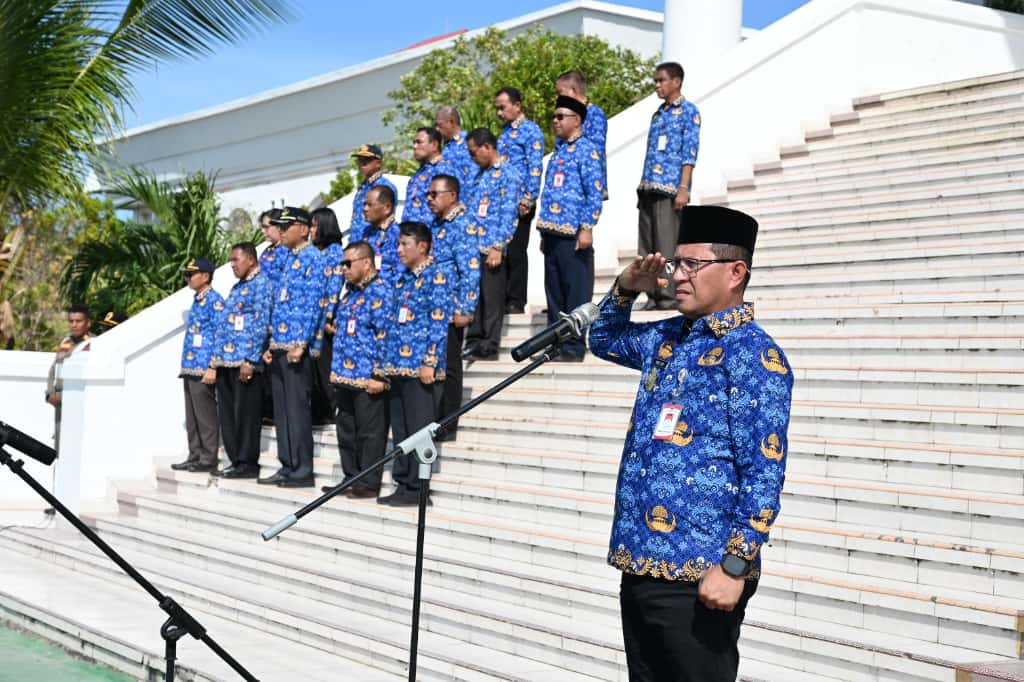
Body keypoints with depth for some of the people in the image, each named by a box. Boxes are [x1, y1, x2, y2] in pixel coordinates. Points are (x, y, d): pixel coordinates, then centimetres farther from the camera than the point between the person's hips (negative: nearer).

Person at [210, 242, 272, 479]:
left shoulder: (262, 284, -7)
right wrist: (217, 357, 18)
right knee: (227, 414, 10)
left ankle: (248, 464, 1)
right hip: (226, 361, 9)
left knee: (246, 413, -4)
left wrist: (250, 360, -20)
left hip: (245, 361, -9)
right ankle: (236, 461, 16)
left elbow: (261, 325, -15)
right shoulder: (238, 287, 21)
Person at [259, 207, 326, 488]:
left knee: (297, 409, -6)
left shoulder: (311, 258, -7)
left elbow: (313, 303, -15)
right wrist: (272, 345, 18)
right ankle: (288, 467, 15)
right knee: (281, 410, 10)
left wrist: (301, 343, -20)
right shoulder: (290, 259, 20)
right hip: (280, 346, 9)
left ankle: (303, 471, -2)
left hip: (296, 347, -9)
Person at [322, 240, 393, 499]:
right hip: (344, 376, 9)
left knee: (370, 432, -1)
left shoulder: (380, 293, -12)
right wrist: (337, 371, 21)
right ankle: (351, 479, 23)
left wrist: (378, 375, -20)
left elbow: (384, 336, -17)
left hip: (368, 378, -9)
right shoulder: (350, 292, 17)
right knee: (347, 431, 14)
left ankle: (369, 484, 5)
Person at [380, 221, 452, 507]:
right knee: (400, 429, 11)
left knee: (419, 429, -4)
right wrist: (388, 361, 17)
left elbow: (439, 323, -13)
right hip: (398, 366, 8)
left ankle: (417, 488, 1)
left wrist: (430, 362, -19)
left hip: (420, 367, -8)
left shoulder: (436, 278, -7)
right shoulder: (403, 279, 18)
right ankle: (402, 484, 18)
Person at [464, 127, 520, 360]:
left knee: (492, 298, -3)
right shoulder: (478, 176, 19)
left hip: (492, 249, -7)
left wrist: (498, 247, -17)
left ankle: (489, 347, 1)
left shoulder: (508, 176, -5)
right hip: (471, 247, 8)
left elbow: (509, 215, -12)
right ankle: (473, 343, 14)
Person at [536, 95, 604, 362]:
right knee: (554, 290, 10)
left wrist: (586, 228, -17)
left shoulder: (586, 150, -5)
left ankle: (575, 345, 0)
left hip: (573, 233, -8)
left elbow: (595, 192, -11)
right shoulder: (558, 152, 20)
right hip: (552, 232, 8)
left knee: (576, 290, -4)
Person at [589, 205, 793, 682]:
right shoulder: (666, 339, 13)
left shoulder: (753, 354, -11)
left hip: (698, 578, -8)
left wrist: (735, 566, -21)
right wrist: (626, 289, 14)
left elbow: (763, 472, -16)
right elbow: (604, 340, 33)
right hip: (641, 566, 8)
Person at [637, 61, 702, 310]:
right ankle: (653, 297, 10)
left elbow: (690, 153, -9)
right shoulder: (658, 114, 21)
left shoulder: (688, 111, -2)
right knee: (647, 248, 6)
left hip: (669, 189, -8)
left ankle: (669, 297, -6)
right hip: (649, 188, 8)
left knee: (666, 246, -9)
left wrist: (683, 188, -18)